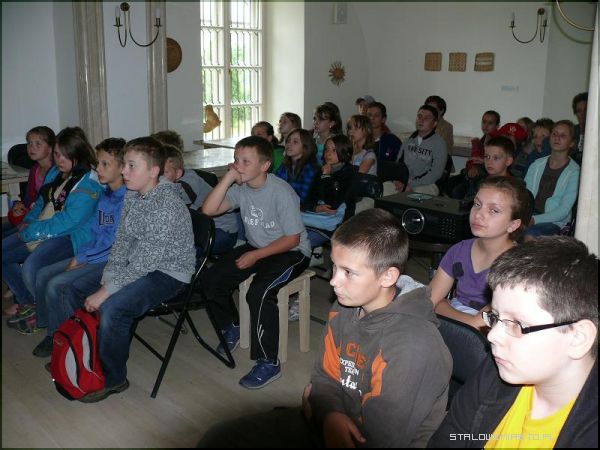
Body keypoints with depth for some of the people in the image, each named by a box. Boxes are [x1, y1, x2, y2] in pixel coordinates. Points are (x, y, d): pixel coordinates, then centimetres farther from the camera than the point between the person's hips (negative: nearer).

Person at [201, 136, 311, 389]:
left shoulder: (281, 192, -22)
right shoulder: (240, 188, -4)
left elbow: (292, 238, -18)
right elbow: (209, 210, -13)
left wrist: (256, 255, -21)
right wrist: (228, 177, -20)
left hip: (291, 252, -7)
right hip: (256, 247, 7)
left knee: (259, 293, -31)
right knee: (211, 279, -6)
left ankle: (269, 363, -16)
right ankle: (231, 327, 21)